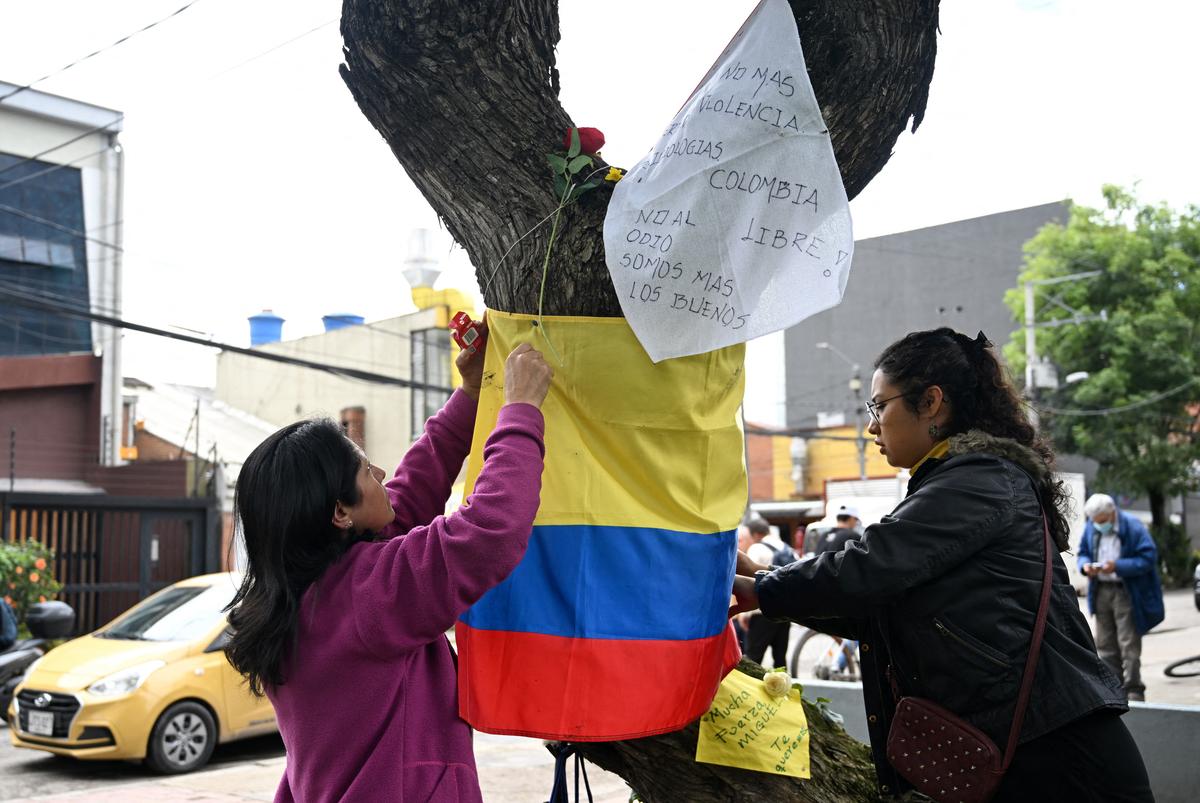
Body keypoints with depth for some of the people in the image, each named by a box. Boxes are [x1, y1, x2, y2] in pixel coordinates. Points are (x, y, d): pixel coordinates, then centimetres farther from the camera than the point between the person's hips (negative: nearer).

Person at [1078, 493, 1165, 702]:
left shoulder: (1133, 527, -13)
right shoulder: (1090, 528, 4)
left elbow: (1148, 558, -15)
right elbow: (1083, 552, 16)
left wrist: (1117, 566, -24)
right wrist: (1085, 565, -8)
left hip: (1126, 593, -6)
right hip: (1101, 592, 6)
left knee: (1129, 645, -4)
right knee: (1105, 645, 9)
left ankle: (1133, 691, 5)